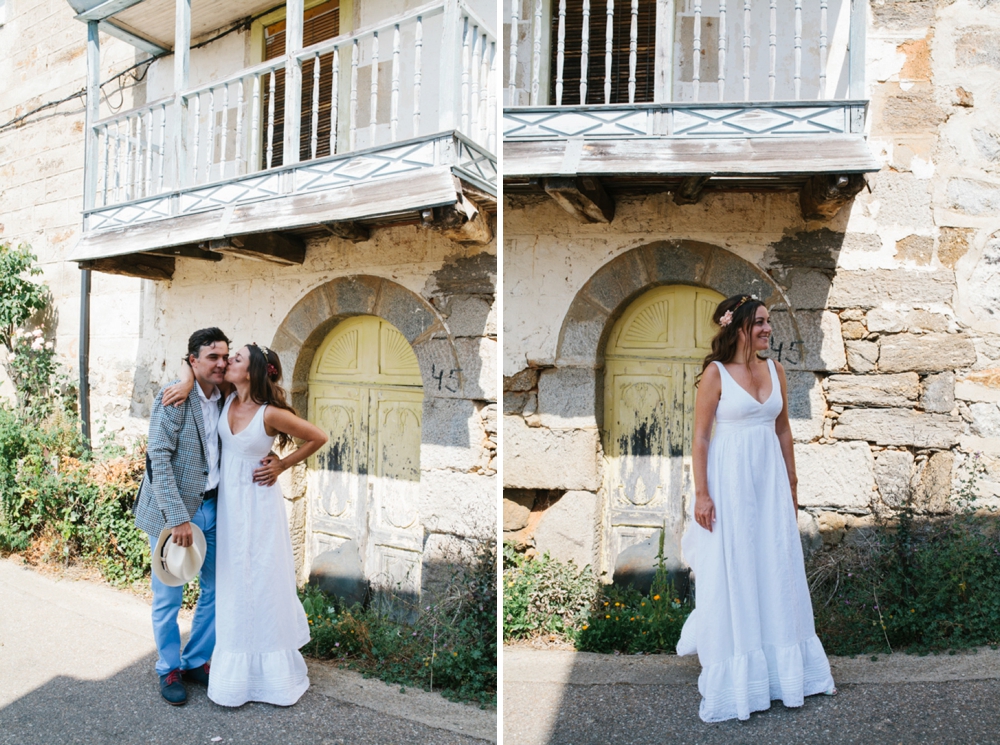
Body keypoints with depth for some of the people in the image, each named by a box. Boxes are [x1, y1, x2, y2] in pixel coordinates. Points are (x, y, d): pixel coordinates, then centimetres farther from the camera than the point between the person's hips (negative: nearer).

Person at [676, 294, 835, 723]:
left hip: (770, 478, 5)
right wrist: (701, 494, -13)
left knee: (777, 569, 13)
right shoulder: (716, 373, -8)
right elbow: (700, 437, -9)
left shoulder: (775, 370, 8)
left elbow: (783, 430, 14)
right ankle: (736, 678, 20)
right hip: (730, 480, -5)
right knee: (732, 575, 4)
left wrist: (791, 485, 14)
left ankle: (782, 667, 31)